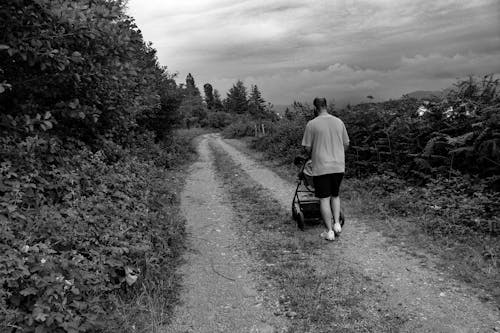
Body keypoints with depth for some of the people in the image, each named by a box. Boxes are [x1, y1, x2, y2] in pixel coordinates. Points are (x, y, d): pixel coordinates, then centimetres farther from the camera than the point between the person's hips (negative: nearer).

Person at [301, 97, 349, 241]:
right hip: (339, 166, 4)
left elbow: (307, 147, -6)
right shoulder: (339, 122, 5)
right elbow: (346, 144, 11)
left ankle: (329, 232, 7)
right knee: (335, 195, 22)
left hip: (321, 167, -4)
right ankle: (337, 223, 15)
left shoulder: (312, 124, -8)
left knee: (324, 199, 4)